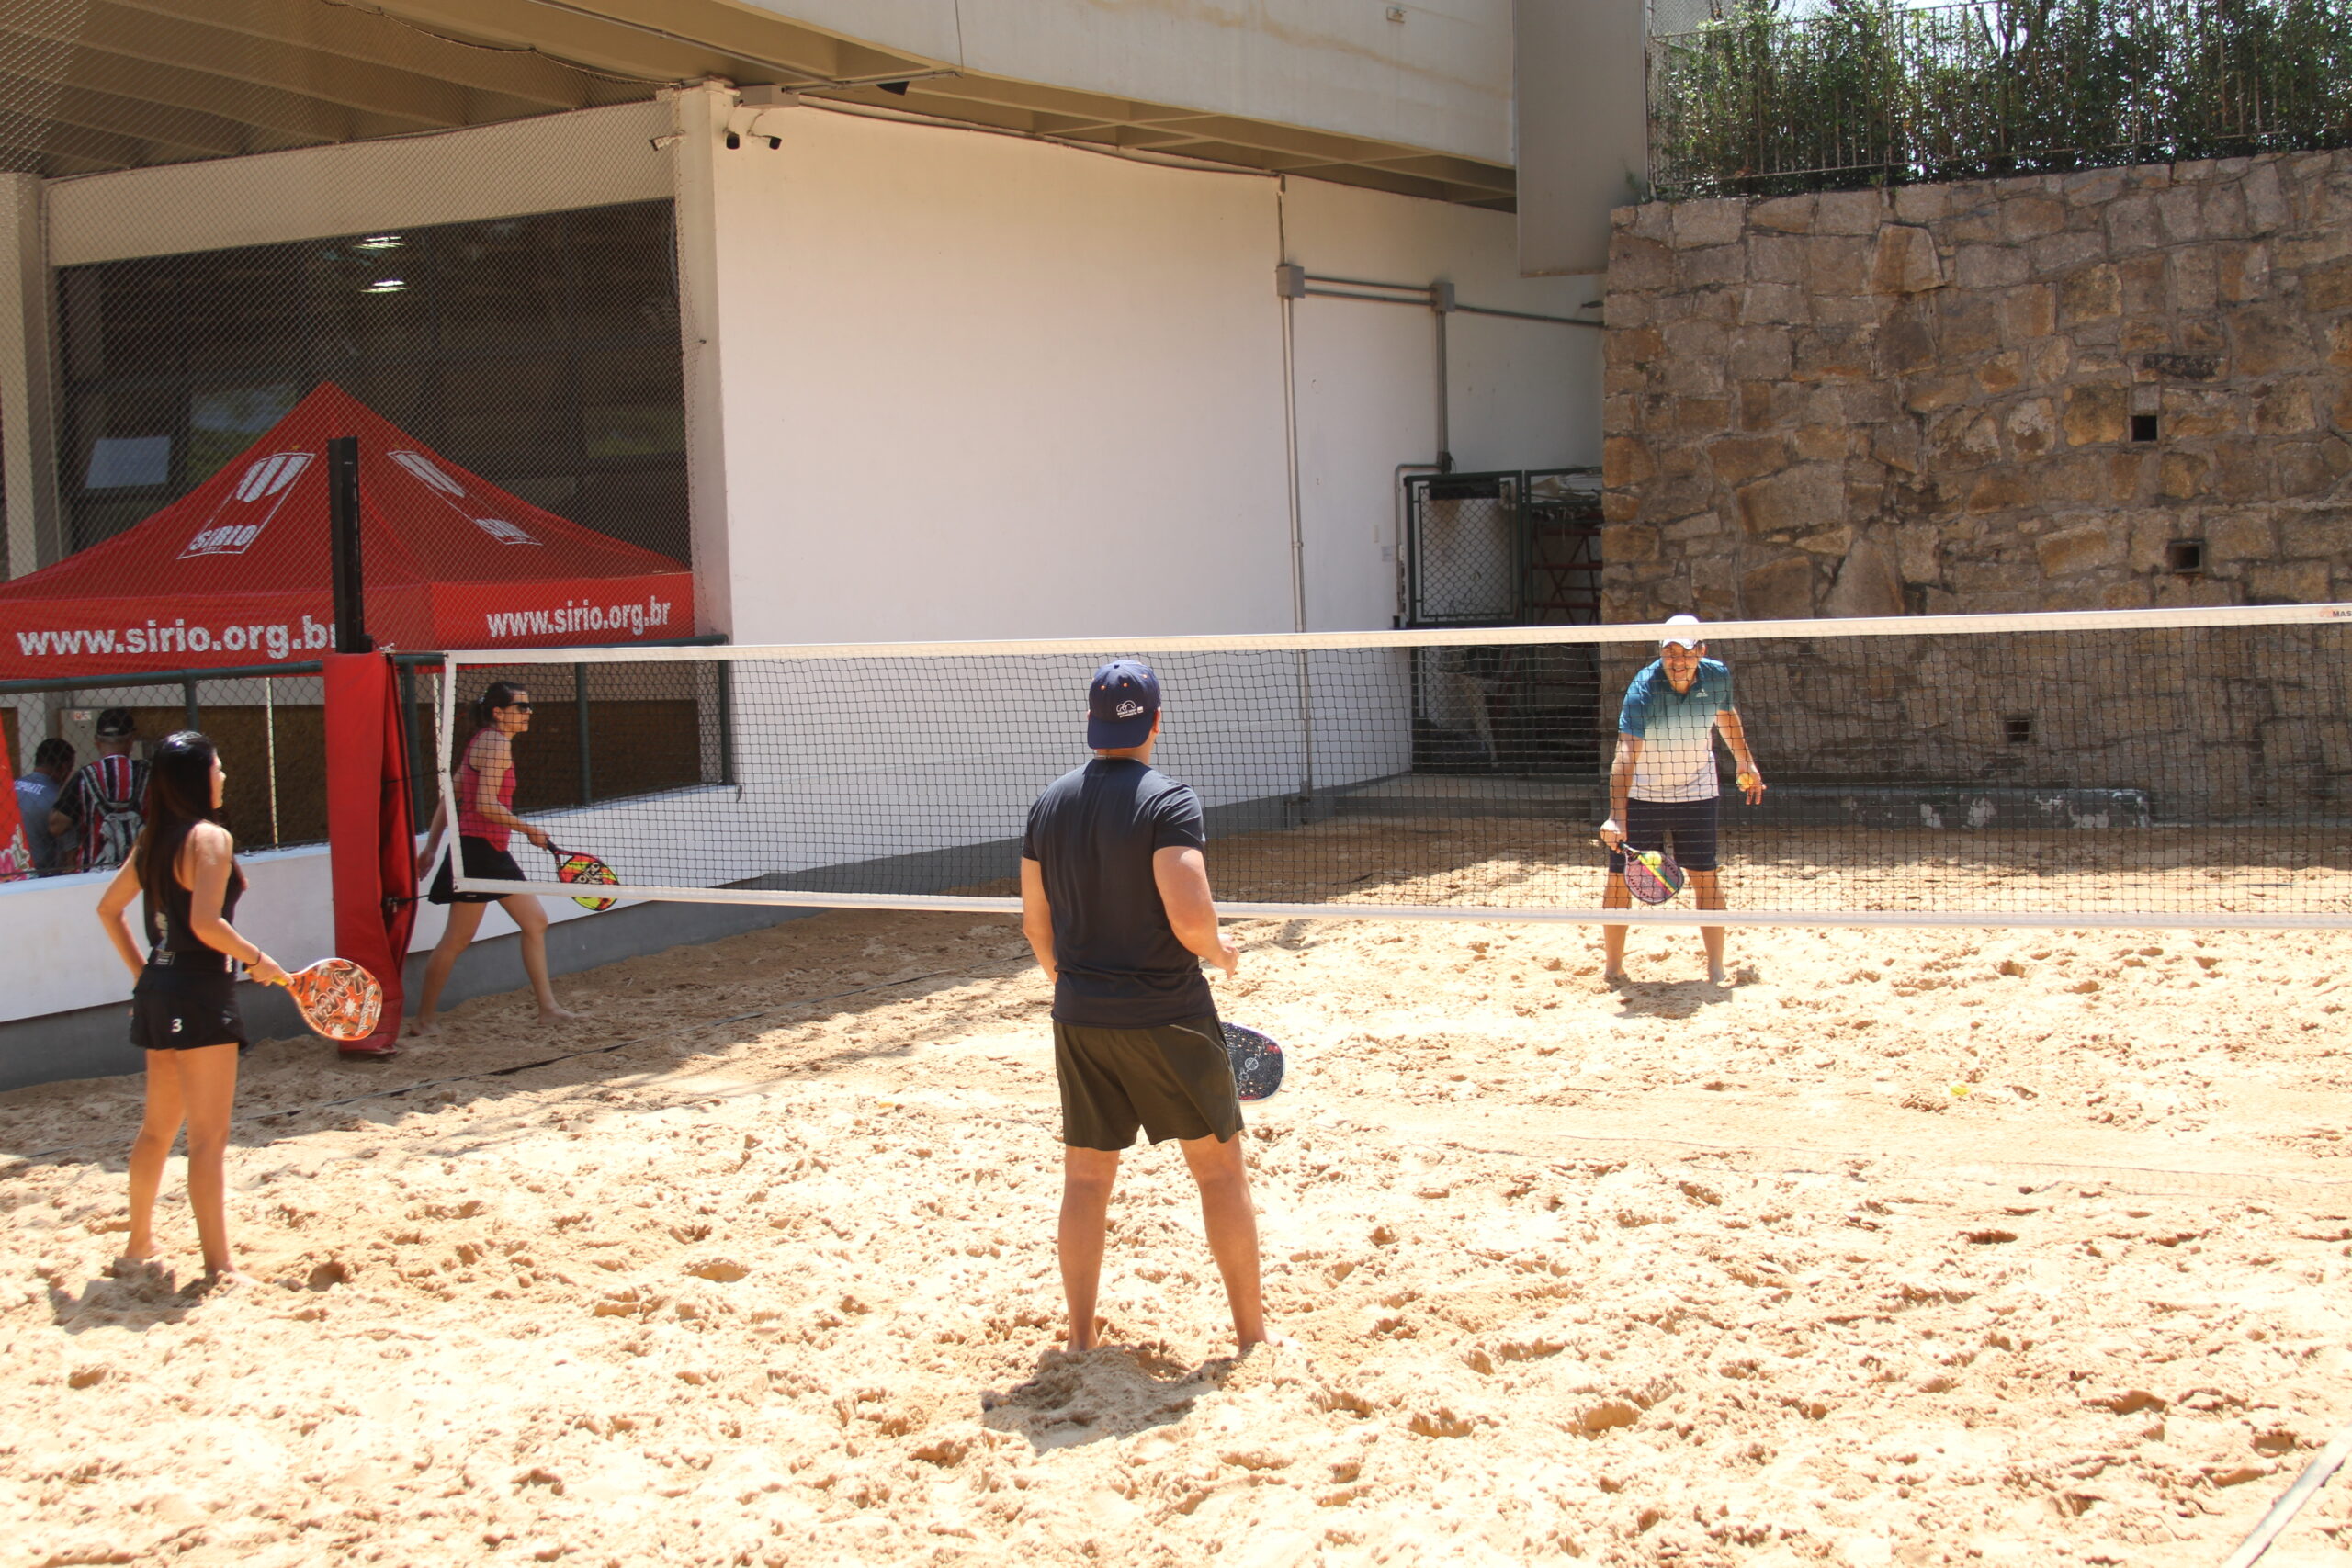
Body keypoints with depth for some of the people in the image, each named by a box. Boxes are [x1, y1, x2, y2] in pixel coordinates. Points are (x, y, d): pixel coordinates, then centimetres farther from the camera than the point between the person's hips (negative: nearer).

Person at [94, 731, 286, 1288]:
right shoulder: (210, 838, -14)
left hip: (158, 991, 8)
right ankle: (218, 1268, -2)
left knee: (158, 1127, 20)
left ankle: (138, 1245, 31)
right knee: (208, 1137, -5)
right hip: (201, 991, -8)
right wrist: (256, 959, -10)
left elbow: (108, 908, 19)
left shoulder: (153, 839, 10)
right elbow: (206, 924, -24)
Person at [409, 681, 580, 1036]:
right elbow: (486, 804, -23)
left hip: (495, 853, 10)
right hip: (477, 848, -10)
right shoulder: (497, 742, -13)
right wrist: (529, 830, -15)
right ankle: (423, 1019, 6)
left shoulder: (483, 741, 15)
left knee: (535, 923, 8)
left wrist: (432, 846, 16)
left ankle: (547, 1008, 10)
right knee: (457, 938, -3)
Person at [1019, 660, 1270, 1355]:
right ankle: (1252, 1335, 14)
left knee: (1085, 1178, 12)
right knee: (1220, 1168, 8)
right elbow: (1190, 918, -23)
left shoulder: (1050, 804, 4)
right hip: (1167, 1018, -5)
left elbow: (1035, 921, 10)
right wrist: (1220, 950, -2)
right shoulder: (1167, 801, -15)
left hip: (1079, 1019, 5)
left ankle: (1081, 1340, 17)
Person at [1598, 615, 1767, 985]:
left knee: (1705, 876, -1)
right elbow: (1626, 756, -37)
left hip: (1696, 791, 3)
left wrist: (1745, 762, 18)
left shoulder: (1718, 676, -12)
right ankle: (1612, 966, 10)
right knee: (1620, 877, -2)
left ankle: (1716, 967, 7)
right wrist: (1616, 816, -46)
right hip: (1642, 795, -3)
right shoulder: (1643, 690, -27)